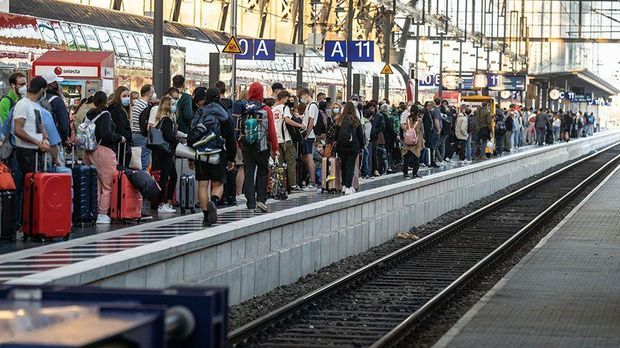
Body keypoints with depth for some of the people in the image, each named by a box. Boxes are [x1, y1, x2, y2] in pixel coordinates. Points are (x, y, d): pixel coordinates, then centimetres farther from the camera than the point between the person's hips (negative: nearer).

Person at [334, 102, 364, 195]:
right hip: (353, 146, -2)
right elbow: (360, 135, 2)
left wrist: (337, 143, 16)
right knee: (350, 166, -1)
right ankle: (348, 187, -9)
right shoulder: (356, 120, -4)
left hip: (341, 146, 2)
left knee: (343, 165, 14)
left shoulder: (340, 120, 1)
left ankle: (344, 185, 20)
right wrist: (361, 146, 11)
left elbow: (336, 134, 6)